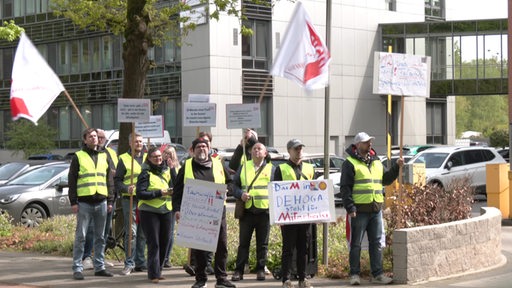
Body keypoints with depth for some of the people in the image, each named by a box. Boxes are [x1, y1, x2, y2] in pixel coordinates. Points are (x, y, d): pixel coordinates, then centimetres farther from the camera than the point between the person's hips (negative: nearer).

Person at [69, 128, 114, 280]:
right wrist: (73, 201, -7)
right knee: (80, 236, -4)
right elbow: (72, 180, 0)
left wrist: (110, 200, 9)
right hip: (84, 202, -4)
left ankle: (99, 266, 15)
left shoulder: (104, 156, 14)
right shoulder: (78, 156, 2)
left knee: (100, 237, 8)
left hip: (101, 202, 4)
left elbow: (109, 180, 16)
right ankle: (77, 268, -1)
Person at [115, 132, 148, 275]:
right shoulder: (124, 159, 3)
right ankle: (129, 263, -3)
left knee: (143, 233, 7)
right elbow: (117, 180, 1)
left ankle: (140, 262, 14)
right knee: (131, 232, -7)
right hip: (129, 199, -4)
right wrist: (126, 189, -17)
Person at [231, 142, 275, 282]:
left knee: (262, 243, 4)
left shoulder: (271, 169, 9)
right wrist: (240, 194, -8)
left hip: (264, 211, -1)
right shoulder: (244, 167, 13)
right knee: (243, 242, 2)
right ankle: (239, 270, 4)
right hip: (247, 211, 1)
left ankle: (261, 270, 12)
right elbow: (234, 185, 12)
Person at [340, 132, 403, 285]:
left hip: (376, 209, 6)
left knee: (376, 243, 8)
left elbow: (386, 180, 20)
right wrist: (350, 207, -17)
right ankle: (354, 274, 8)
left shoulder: (376, 162, 16)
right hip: (359, 210, -6)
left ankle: (377, 273, 14)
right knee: (356, 244, 1)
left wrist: (396, 167, 6)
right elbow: (345, 187, -9)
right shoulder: (350, 163, -5)